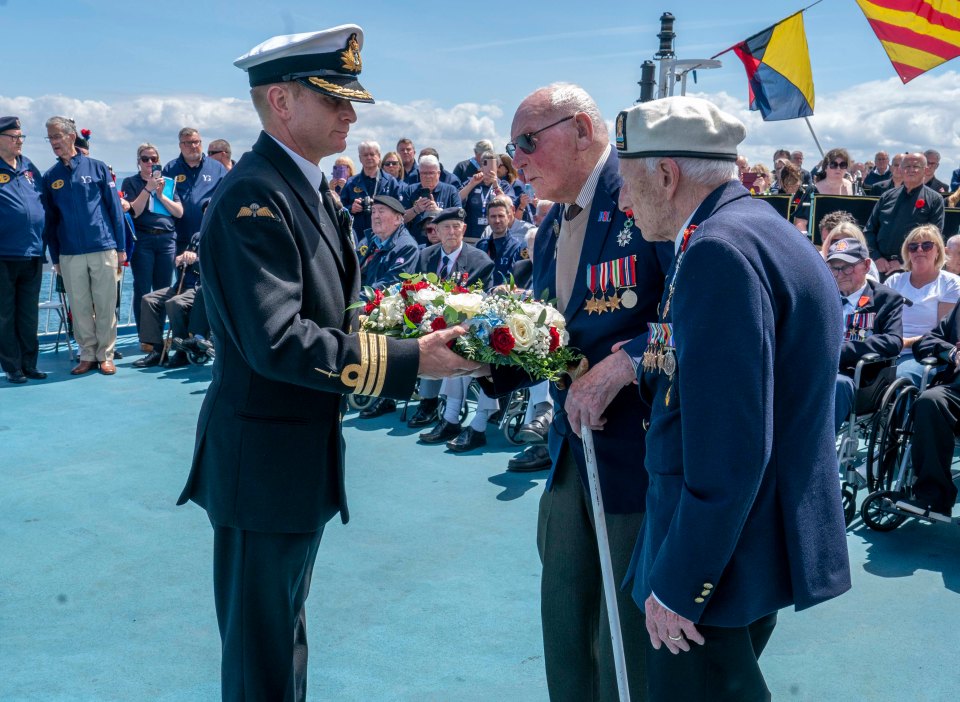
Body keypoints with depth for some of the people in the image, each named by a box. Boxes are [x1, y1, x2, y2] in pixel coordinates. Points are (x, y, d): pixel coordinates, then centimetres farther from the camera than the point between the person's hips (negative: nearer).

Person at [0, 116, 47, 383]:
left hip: (33, 255, 4)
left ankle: (29, 364, 18)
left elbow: (44, 202, 18)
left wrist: (43, 241, 12)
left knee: (29, 315, 10)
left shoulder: (29, 167, 12)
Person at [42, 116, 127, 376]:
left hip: (103, 249, -2)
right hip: (69, 254, 2)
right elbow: (50, 219, 12)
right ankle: (87, 355, 16)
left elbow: (115, 207, 3)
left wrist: (121, 247, -1)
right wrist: (55, 257, 9)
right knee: (80, 308, 6)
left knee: (106, 306, 2)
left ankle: (106, 356, 11)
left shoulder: (97, 167, 2)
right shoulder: (50, 177, 9)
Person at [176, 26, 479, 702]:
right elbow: (277, 342, -30)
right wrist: (409, 359, -29)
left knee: (287, 624, 26)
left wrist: (401, 334, 0)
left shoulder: (311, 188, 9)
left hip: (306, 452, 10)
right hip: (264, 462, -10)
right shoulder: (254, 199, -22)